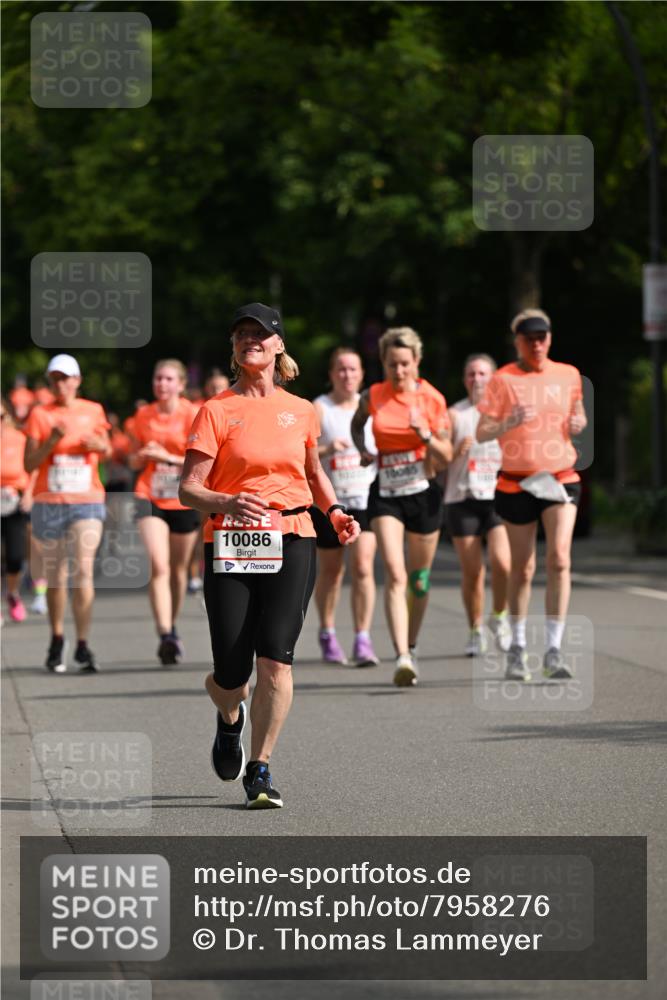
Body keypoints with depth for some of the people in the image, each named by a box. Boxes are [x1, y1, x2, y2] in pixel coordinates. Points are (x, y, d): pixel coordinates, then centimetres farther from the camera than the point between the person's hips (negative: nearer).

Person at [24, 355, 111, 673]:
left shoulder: (93, 411, 7)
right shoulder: (40, 414, 2)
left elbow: (107, 450, 14)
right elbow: (29, 464, -4)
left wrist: (100, 446, -8)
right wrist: (52, 441, -19)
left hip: (87, 502, 0)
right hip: (48, 504, 0)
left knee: (83, 570, -14)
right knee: (55, 577, 8)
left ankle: (82, 646, -15)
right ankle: (57, 641, 26)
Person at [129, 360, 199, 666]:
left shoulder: (192, 415, -4)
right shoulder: (143, 416, 5)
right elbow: (134, 462, 14)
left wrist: (169, 457, -21)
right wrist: (143, 455, -9)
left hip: (184, 502, 0)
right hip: (150, 499, 1)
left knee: (178, 569, 12)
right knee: (158, 566, -17)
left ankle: (172, 627, 34)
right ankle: (165, 636, -24)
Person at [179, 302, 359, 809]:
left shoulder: (301, 411, 11)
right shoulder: (216, 411, 1)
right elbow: (189, 488, -5)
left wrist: (335, 511, 13)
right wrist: (228, 503, -25)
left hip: (292, 543, 2)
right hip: (230, 543, -2)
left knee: (275, 657, -14)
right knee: (231, 675, -2)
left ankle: (259, 770, -4)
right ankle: (229, 721, 35)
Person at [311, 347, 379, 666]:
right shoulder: (319, 409, -4)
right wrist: (325, 449, -28)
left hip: (365, 499, 1)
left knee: (363, 567, -13)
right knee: (330, 570, 11)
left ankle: (362, 640, -12)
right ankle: (327, 634, 31)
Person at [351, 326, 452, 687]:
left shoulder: (432, 399, -5)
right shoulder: (372, 397, -1)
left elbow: (446, 456, -4)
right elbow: (356, 424, 22)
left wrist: (425, 433, -22)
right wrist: (362, 450, 4)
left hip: (424, 494, 0)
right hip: (386, 494, 0)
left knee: (419, 581, 11)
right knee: (395, 576, -17)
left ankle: (411, 647, 34)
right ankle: (402, 657, -26)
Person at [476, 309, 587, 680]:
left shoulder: (568, 375, 6)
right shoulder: (503, 379, -2)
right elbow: (482, 433, -6)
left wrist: (579, 423, 0)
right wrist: (509, 423, -25)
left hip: (561, 479, 1)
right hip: (517, 483, -1)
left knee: (560, 559, -16)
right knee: (523, 568, 7)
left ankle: (554, 650, -14)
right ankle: (518, 647, 25)